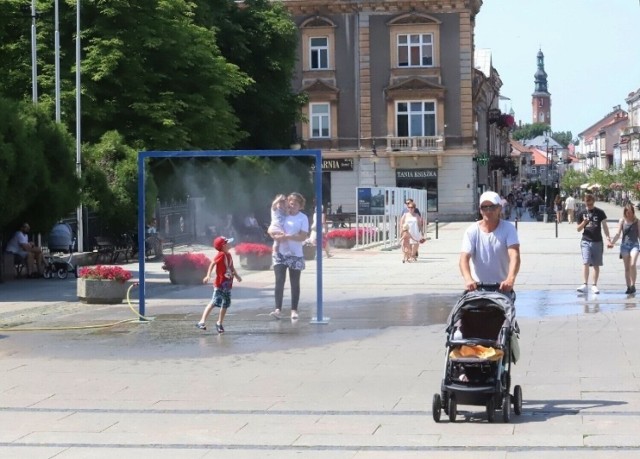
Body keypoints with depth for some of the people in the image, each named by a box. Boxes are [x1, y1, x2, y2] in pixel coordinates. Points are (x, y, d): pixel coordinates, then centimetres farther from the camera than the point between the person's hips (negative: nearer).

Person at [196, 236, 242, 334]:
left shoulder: (228, 255, 10)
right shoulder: (220, 255, -13)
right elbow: (212, 264, -22)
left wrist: (236, 276, 20)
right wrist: (208, 275, -33)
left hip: (228, 284, 8)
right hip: (219, 283, -8)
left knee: (226, 304, 11)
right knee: (214, 302, -12)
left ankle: (219, 323, 23)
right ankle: (202, 321, -11)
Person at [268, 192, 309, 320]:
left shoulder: (303, 218, -4)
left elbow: (303, 236, -13)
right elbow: (270, 230, 6)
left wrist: (286, 236, -21)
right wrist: (275, 234, -16)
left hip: (296, 255, -2)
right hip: (280, 253, 2)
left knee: (295, 284, 5)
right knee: (279, 282, -6)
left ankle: (294, 310, 10)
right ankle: (278, 309, -9)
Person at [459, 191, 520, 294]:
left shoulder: (508, 229, -4)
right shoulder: (472, 231, -2)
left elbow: (514, 255, -18)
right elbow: (464, 258, -13)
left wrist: (510, 279, -37)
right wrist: (468, 279, -34)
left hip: (503, 287, 0)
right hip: (478, 287, 0)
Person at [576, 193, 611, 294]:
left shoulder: (600, 212, 2)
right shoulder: (582, 214, 7)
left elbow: (604, 226, 1)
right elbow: (578, 229, 10)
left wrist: (608, 237, -11)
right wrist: (583, 223, -10)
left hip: (597, 241, 0)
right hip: (585, 241, 0)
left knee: (596, 265, 5)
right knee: (585, 263, -12)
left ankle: (594, 285, 14)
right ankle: (585, 285, -17)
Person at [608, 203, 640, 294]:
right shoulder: (622, 221, 4)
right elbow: (618, 234, 3)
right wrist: (612, 242, -11)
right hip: (624, 245, 2)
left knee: (632, 265, -19)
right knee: (626, 267, 4)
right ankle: (628, 287, 10)